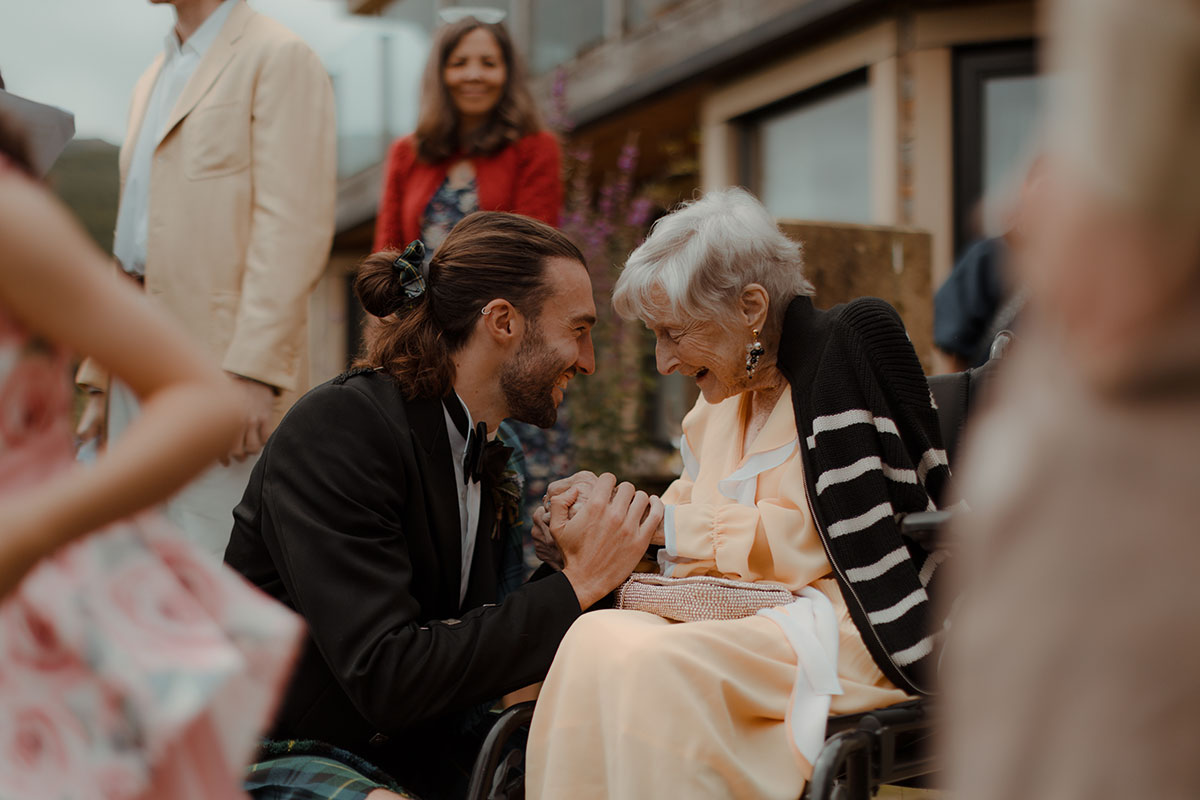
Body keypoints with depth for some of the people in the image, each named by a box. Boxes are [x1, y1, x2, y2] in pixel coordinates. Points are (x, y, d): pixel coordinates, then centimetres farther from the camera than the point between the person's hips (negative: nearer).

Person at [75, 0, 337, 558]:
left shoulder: (280, 58, -4)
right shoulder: (153, 81, 23)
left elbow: (293, 227, -14)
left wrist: (254, 371, -22)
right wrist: (100, 379, 19)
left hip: (221, 370, -8)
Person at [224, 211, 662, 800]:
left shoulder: (477, 448, 6)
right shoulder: (335, 429, -20)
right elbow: (386, 677, -27)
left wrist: (566, 567, -8)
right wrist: (575, 586, -22)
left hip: (408, 746, 7)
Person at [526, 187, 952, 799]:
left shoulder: (846, 347, -4)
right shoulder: (714, 410, 19)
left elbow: (815, 538, -11)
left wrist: (651, 518, -10)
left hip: (847, 626, -7)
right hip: (744, 612, 7)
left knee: (657, 662, -32)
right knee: (595, 637, -24)